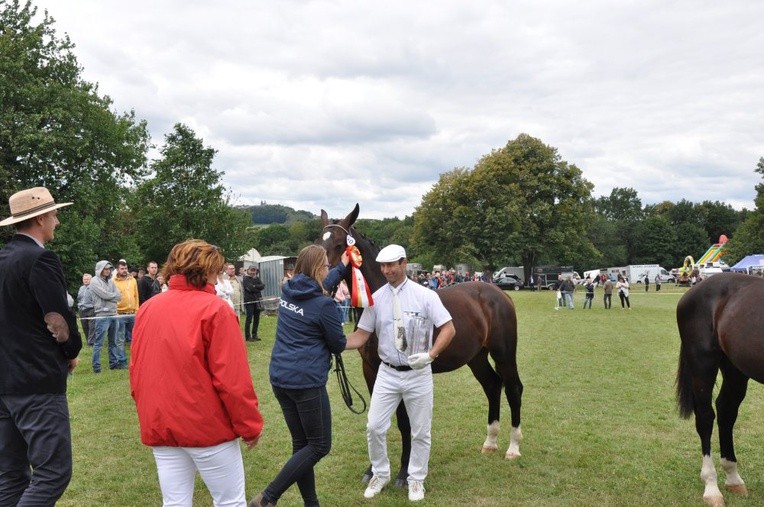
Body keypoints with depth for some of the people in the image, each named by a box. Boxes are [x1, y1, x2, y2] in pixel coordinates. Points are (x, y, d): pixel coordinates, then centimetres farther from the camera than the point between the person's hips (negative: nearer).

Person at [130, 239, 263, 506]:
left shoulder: (147, 309, 6)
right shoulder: (214, 308, -11)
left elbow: (136, 371, 12)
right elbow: (232, 378, -15)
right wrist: (249, 425, -6)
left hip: (160, 426, 6)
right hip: (207, 425, -6)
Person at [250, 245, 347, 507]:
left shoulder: (287, 292, 6)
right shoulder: (323, 303, -15)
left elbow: (321, 287, 25)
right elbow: (339, 344, -4)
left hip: (280, 377, 8)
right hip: (307, 380, -8)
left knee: (301, 442, 16)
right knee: (320, 445, 4)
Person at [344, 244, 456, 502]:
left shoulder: (425, 295, -10)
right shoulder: (376, 298, -1)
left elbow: (449, 329, -10)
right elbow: (361, 335, 3)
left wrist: (430, 355, -23)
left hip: (418, 374, -2)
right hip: (388, 373, 2)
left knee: (420, 431, 10)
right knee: (374, 427, 3)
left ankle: (416, 480, 29)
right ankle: (380, 474, 27)